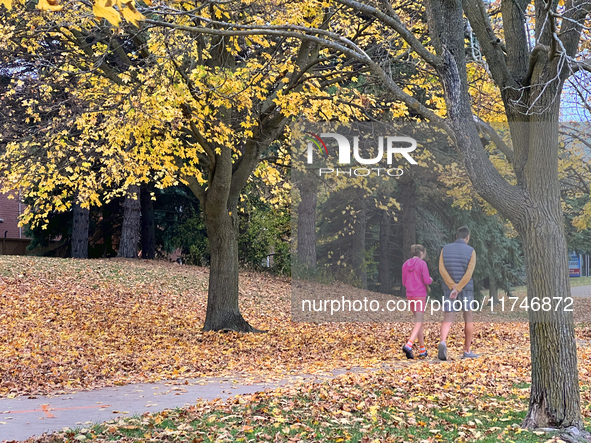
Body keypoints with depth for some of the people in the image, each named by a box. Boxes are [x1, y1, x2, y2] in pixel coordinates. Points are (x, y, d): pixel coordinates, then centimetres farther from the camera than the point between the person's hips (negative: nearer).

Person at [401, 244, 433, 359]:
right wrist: (430, 280, 13)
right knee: (418, 323, -7)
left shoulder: (405, 264, 7)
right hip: (420, 296, -6)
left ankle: (422, 349, 18)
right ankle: (408, 346, -27)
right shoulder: (422, 263, -10)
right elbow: (427, 281, -13)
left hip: (410, 296, 6)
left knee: (419, 320, 18)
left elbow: (404, 283, 11)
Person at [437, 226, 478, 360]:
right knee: (468, 319, 15)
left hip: (449, 290, 2)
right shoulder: (471, 251, -6)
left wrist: (453, 287, -16)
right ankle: (467, 351, 18)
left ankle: (442, 343, -32)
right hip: (466, 290, -2)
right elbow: (469, 273, -19)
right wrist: (458, 290, -21)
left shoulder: (445, 249, 2)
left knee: (447, 320, -3)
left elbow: (442, 269, -10)